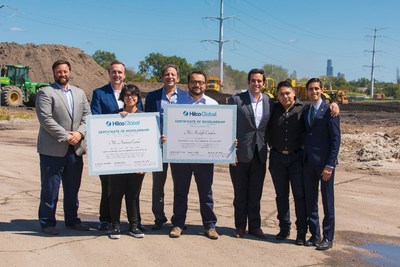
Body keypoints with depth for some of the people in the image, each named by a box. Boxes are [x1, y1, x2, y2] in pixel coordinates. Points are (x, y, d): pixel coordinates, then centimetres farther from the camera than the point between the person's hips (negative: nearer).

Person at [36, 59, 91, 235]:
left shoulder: (80, 93, 15)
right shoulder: (45, 92, -3)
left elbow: (87, 115, 9)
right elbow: (45, 118, -13)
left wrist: (80, 132, -9)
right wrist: (65, 136, -16)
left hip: (75, 149, 5)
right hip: (53, 149, -5)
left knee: (73, 188, 13)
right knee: (50, 189, 2)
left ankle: (72, 220, 24)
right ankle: (47, 222, 14)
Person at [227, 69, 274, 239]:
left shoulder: (269, 102, 6)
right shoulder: (236, 100, -4)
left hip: (259, 155, 3)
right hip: (240, 154, -3)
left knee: (256, 193, 11)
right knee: (240, 193, 8)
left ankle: (255, 226, 23)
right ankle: (240, 226, 21)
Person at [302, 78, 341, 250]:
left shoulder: (329, 110, -7)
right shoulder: (305, 111, 12)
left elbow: (336, 139, -10)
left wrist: (330, 165, -15)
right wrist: (303, 158, 7)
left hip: (324, 162, -6)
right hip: (308, 161, 6)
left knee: (327, 201, 3)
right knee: (310, 200, 10)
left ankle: (328, 238, 13)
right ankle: (314, 234, 22)